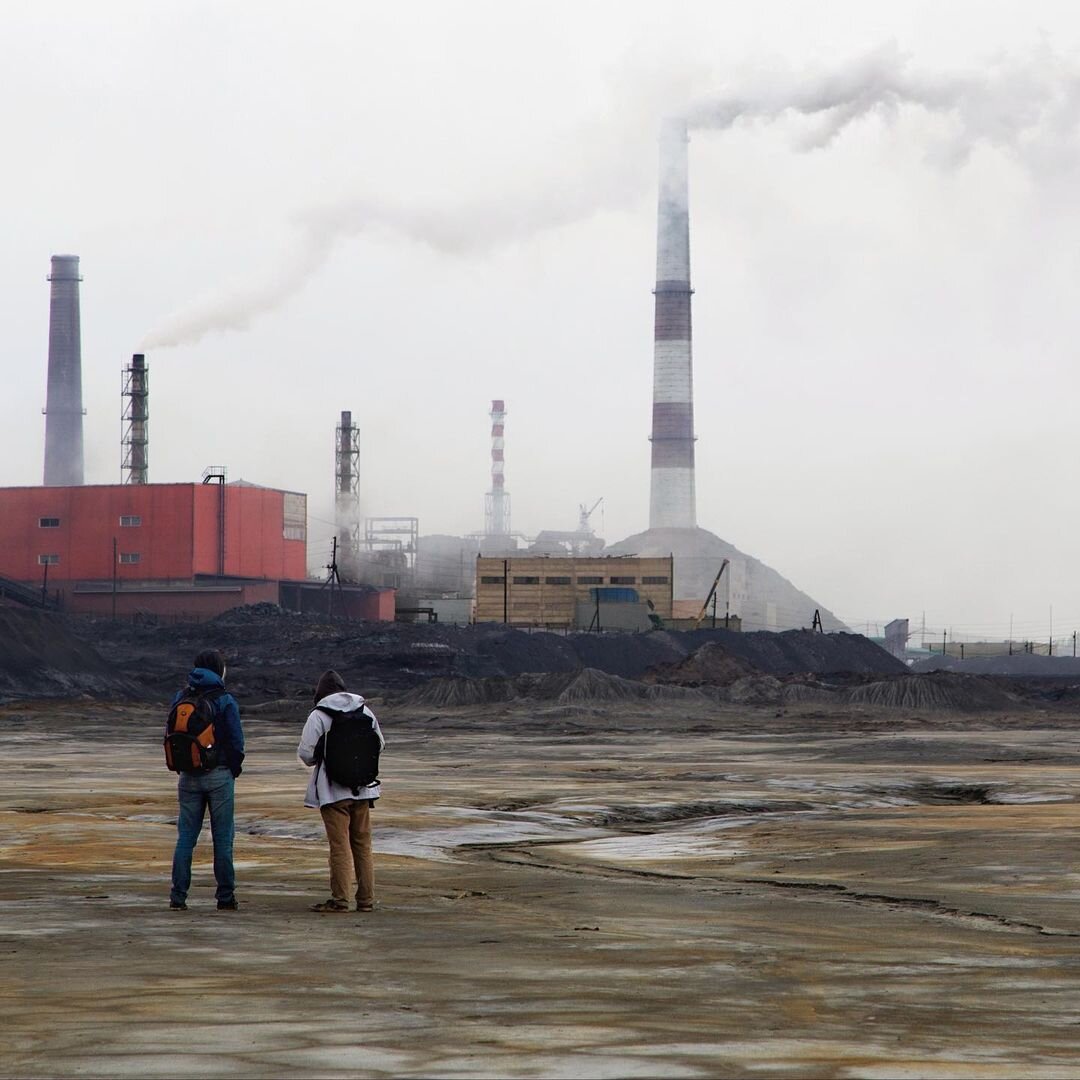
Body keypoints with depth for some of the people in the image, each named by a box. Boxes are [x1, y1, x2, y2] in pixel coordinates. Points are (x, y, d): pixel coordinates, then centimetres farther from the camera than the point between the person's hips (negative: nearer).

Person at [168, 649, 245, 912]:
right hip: (219, 775, -3)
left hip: (189, 777, 4)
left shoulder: (180, 698, 5)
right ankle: (225, 897, 4)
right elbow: (236, 741, -9)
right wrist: (234, 770, 5)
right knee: (222, 837, 2)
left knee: (185, 836, 6)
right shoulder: (225, 701, -9)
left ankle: (178, 896, 0)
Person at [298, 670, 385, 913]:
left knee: (340, 846, -3)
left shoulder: (319, 715, -9)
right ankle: (366, 899, 13)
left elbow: (306, 753, -11)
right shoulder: (365, 712, 6)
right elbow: (379, 744, 13)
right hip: (363, 788, 5)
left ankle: (340, 899, -3)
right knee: (363, 845, 11)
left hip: (333, 790, -5)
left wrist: (316, 760, 10)